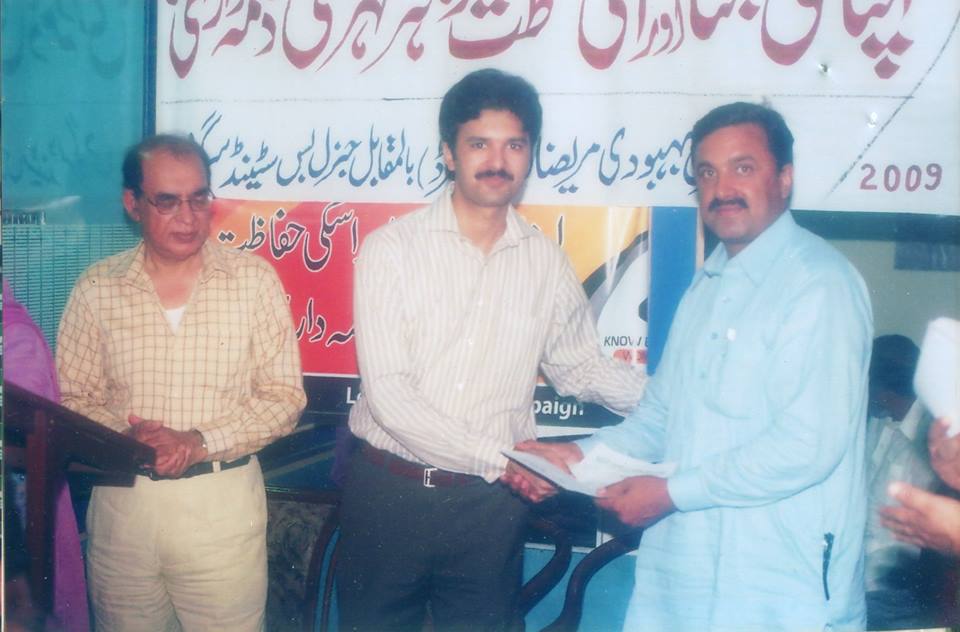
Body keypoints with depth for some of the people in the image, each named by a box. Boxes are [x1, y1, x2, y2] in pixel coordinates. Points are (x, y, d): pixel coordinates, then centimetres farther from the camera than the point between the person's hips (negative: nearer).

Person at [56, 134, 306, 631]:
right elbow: (75, 399, 6)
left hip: (223, 500, -1)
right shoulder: (96, 289, 2)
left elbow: (284, 397, -3)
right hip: (121, 501, 2)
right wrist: (125, 437, -14)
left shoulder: (254, 279, -3)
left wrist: (200, 442, -15)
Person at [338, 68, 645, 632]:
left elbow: (581, 366, 15)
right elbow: (388, 393, -15)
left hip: (491, 501, 2)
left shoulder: (546, 261, 1)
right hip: (389, 492, -2)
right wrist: (499, 456, -19)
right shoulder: (392, 248, -9)